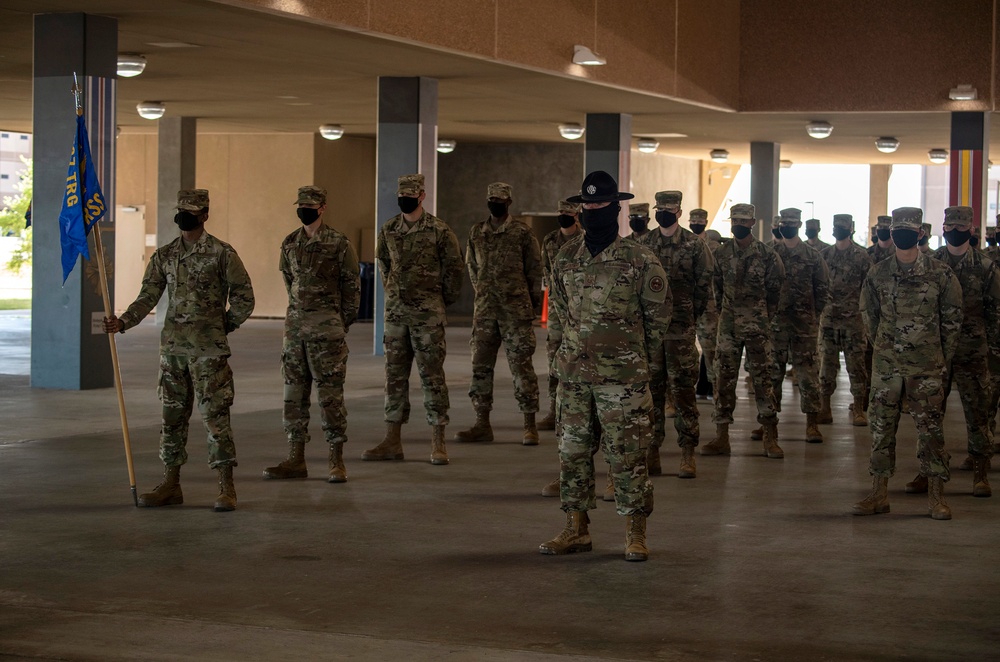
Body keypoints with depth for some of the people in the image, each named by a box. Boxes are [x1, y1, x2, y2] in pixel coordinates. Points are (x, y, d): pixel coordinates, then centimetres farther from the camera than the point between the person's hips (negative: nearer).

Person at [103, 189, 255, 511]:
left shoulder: (222, 253, -4)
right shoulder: (164, 256, 10)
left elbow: (244, 297, 0)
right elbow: (148, 297, 6)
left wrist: (223, 327, 2)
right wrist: (123, 322, -8)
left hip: (208, 349, -5)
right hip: (172, 347, 5)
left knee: (215, 414, -7)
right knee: (172, 415, 9)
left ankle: (226, 488, -4)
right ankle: (171, 484, 17)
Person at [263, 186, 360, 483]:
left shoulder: (339, 244, -4)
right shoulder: (289, 244, 10)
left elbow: (353, 286, 0)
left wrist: (343, 323, 1)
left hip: (327, 327, -5)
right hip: (294, 324, 6)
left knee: (330, 392, -4)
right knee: (294, 392, 6)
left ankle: (336, 461, 1)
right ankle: (296, 460, 12)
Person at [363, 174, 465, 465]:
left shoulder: (439, 230, -6)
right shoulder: (388, 230, 7)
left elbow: (455, 266, 2)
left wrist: (444, 299, 9)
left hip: (428, 314, -5)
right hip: (395, 312, 5)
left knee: (432, 375, -3)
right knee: (394, 376, 7)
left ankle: (438, 443, 1)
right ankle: (392, 441, 12)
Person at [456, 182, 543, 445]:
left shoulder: (522, 233, -3)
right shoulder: (476, 233, 10)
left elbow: (534, 270, 1)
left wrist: (533, 305, 3)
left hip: (516, 309, -5)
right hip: (484, 310, 5)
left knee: (521, 365, -3)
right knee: (480, 365, 5)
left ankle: (530, 426, 1)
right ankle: (482, 424, 11)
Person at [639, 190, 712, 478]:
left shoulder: (695, 245, 0)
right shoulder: (643, 245, 8)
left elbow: (704, 287, 3)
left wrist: (688, 315, 1)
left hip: (681, 330, -3)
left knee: (683, 390, -4)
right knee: (651, 390, 6)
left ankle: (688, 454, -1)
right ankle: (652, 451, 11)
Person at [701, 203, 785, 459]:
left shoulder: (767, 254, -3)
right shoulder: (721, 254, 5)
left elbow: (776, 289, 5)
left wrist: (765, 314, 7)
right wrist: (723, 312, 12)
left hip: (757, 325, -3)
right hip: (728, 324, 3)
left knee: (762, 378, -2)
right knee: (724, 378, 3)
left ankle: (770, 438, 2)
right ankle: (721, 436, 7)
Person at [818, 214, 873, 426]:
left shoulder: (861, 256, -2)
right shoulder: (825, 255, 9)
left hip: (853, 318, -3)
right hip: (828, 317, 3)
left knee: (856, 363, -1)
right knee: (827, 363, 5)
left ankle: (858, 409, 3)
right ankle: (825, 407, 11)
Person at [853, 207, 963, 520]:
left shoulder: (940, 274, -3)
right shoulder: (878, 274, 3)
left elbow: (953, 319, 3)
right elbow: (869, 314, 14)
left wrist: (941, 358, 3)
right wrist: (884, 347, 12)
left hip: (926, 367, -2)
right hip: (886, 365, 2)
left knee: (930, 427, -1)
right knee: (881, 426, 5)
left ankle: (936, 496, 5)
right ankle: (879, 493, 12)